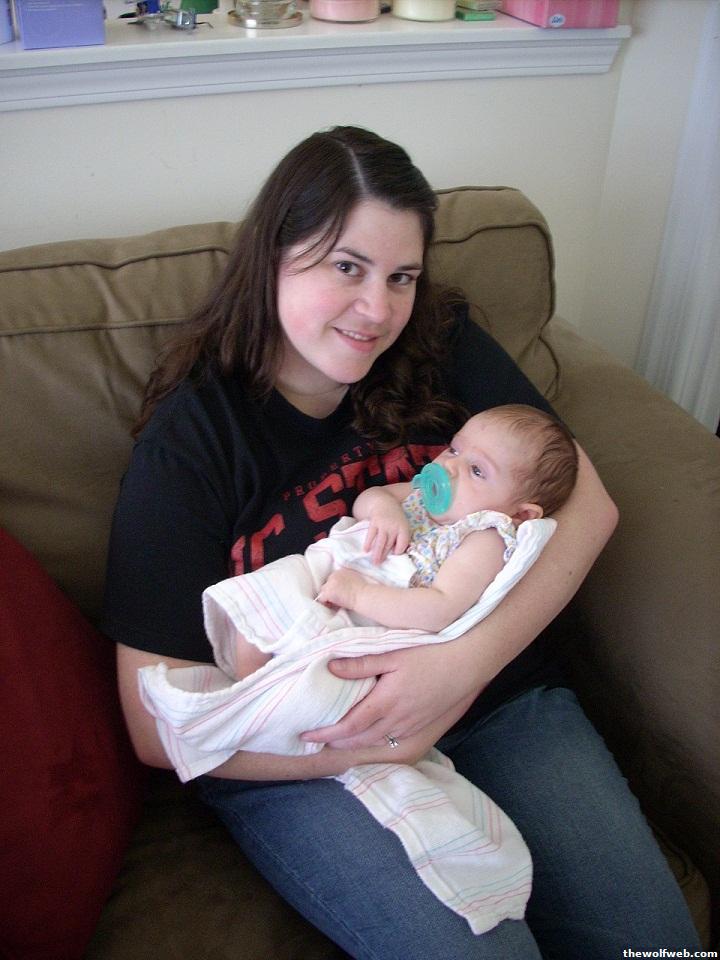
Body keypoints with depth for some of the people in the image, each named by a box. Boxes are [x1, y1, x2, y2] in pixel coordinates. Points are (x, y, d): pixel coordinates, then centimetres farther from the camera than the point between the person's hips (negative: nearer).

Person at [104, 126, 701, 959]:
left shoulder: (441, 345, 0)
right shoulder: (187, 440, -10)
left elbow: (586, 501, -6)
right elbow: (159, 727, -10)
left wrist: (470, 658, -22)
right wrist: (371, 749, -20)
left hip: (497, 696, 3)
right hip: (303, 758, -2)